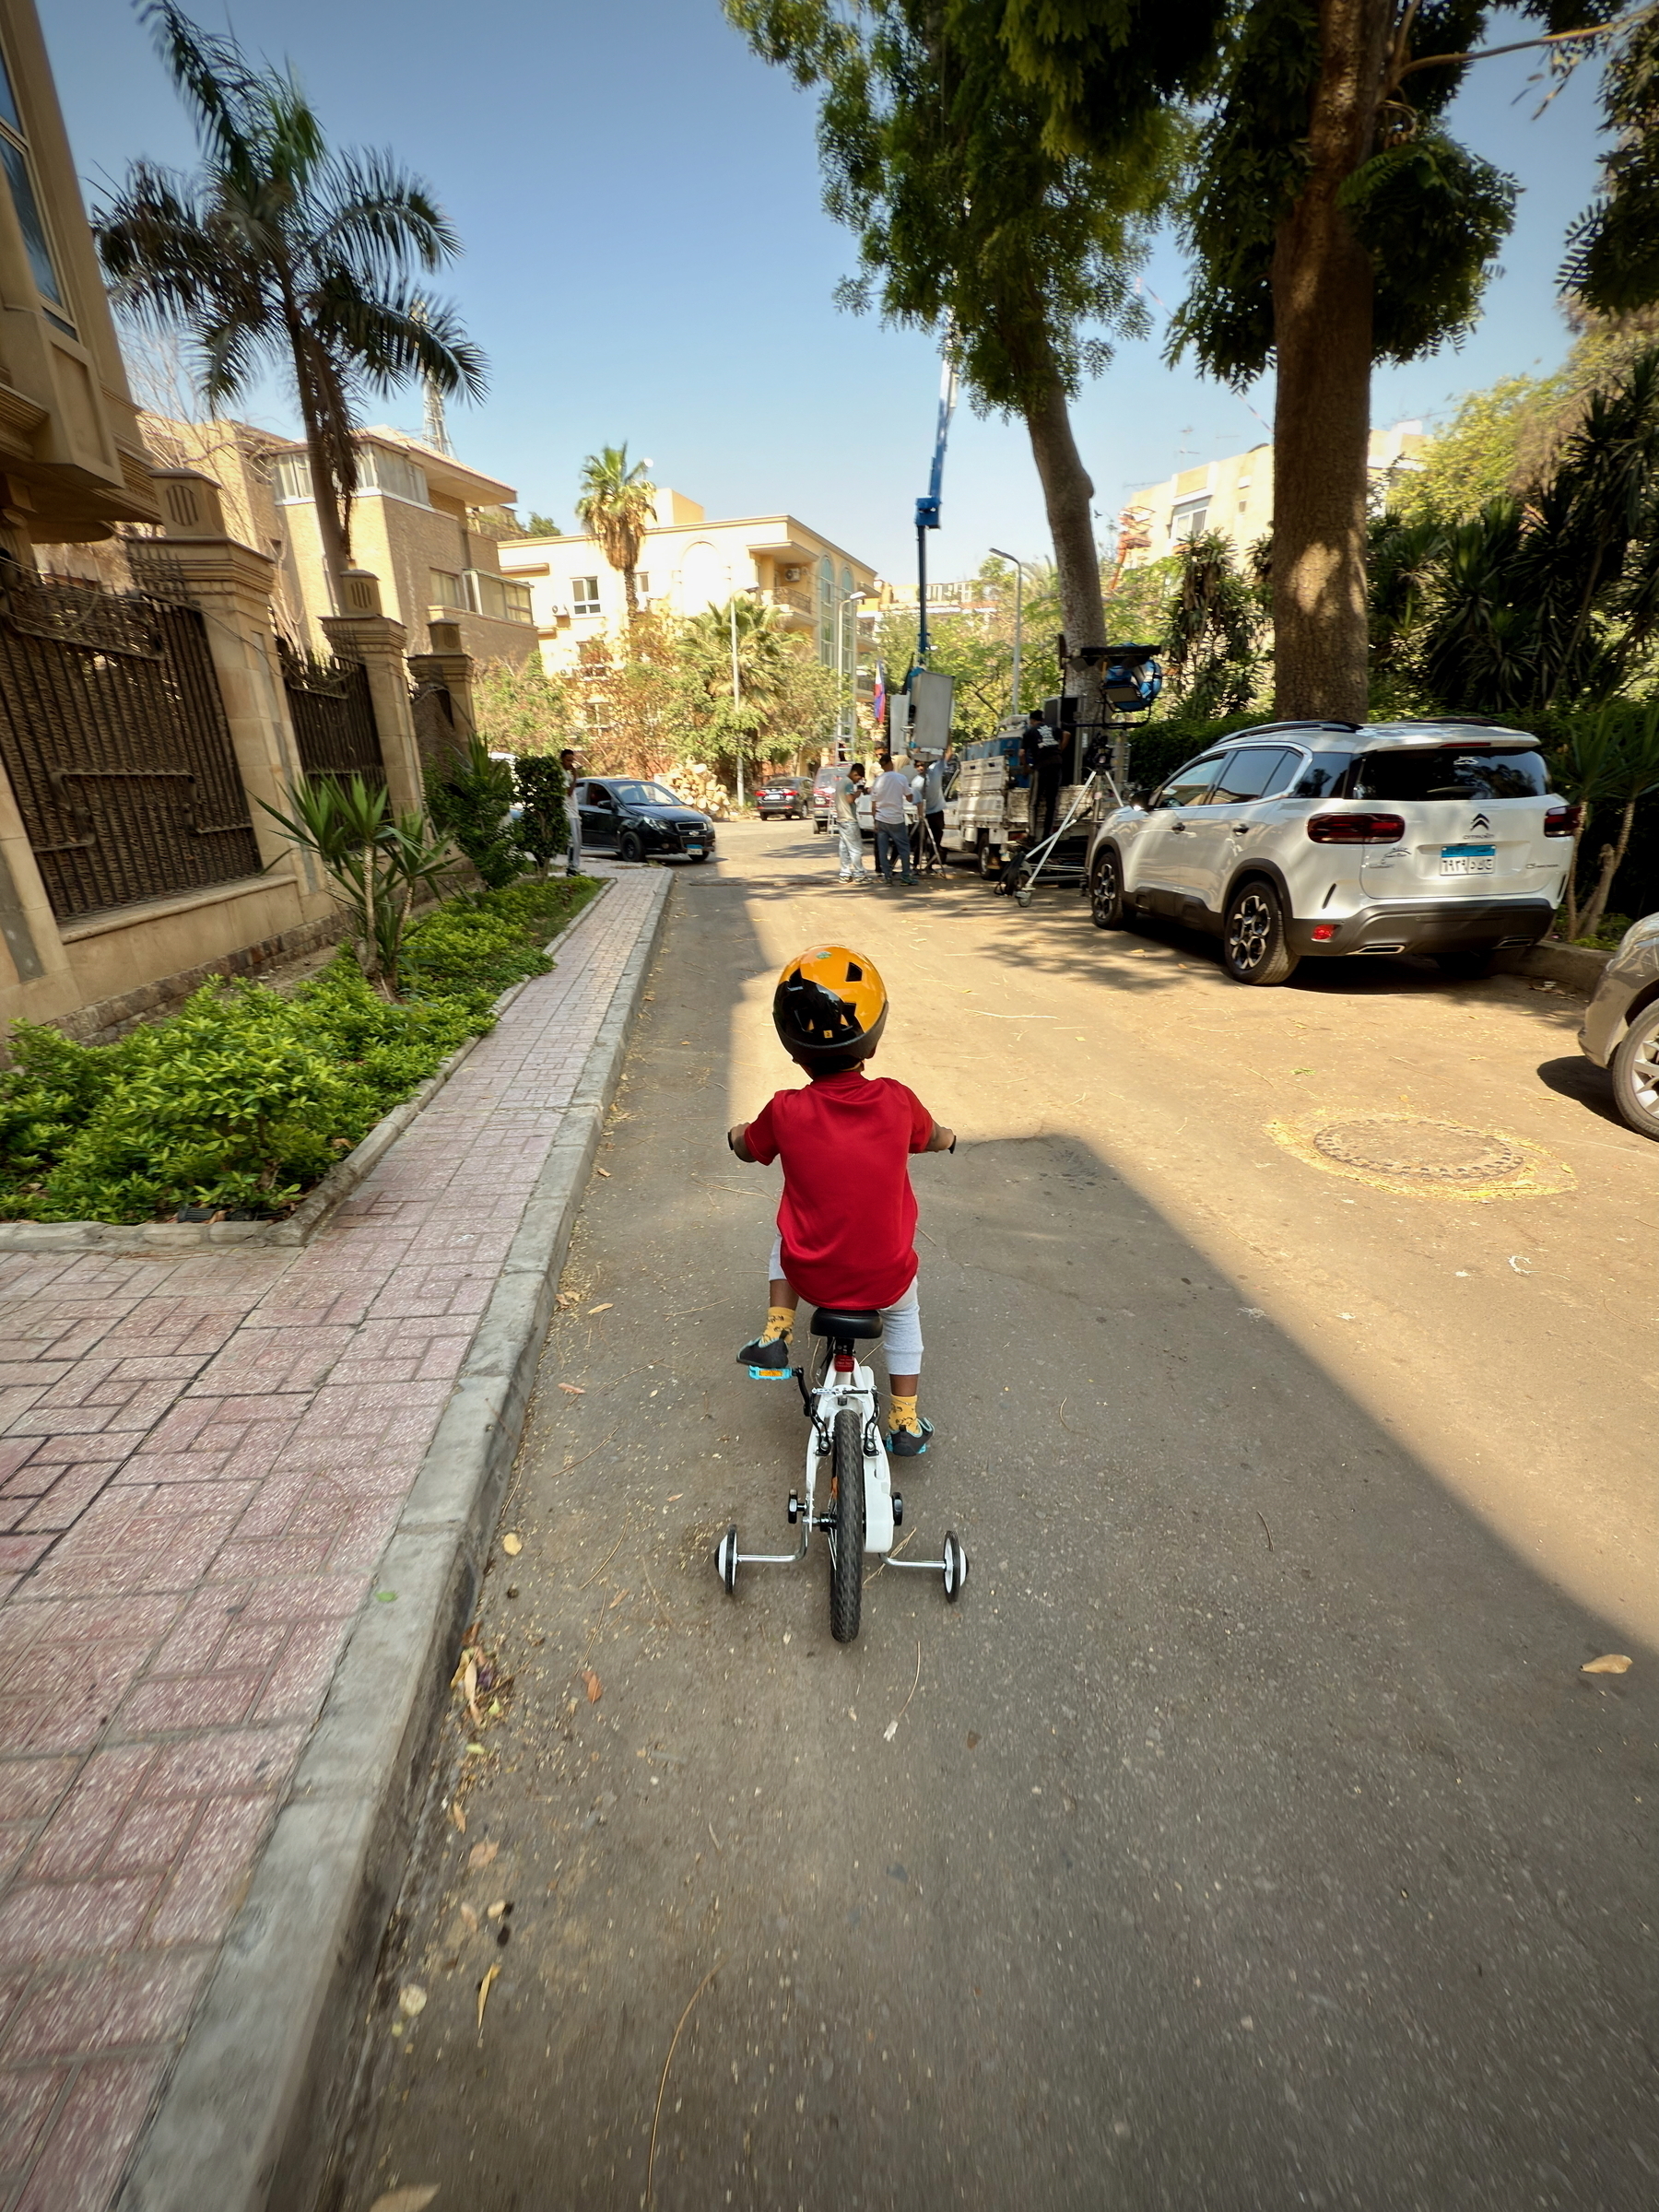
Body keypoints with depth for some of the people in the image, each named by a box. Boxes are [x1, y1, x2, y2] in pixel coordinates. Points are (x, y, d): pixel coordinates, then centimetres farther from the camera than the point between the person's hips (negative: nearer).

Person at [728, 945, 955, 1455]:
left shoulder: (785, 1112, -15)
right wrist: (946, 1137, 34)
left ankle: (776, 1334, 25)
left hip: (811, 1274, -1)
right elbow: (932, 1138, 11)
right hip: (885, 1277, 1)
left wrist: (737, 1133, 31)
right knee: (903, 1316, 35)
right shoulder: (897, 1101, -12)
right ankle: (905, 1422, 38)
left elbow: (748, 1149, 8)